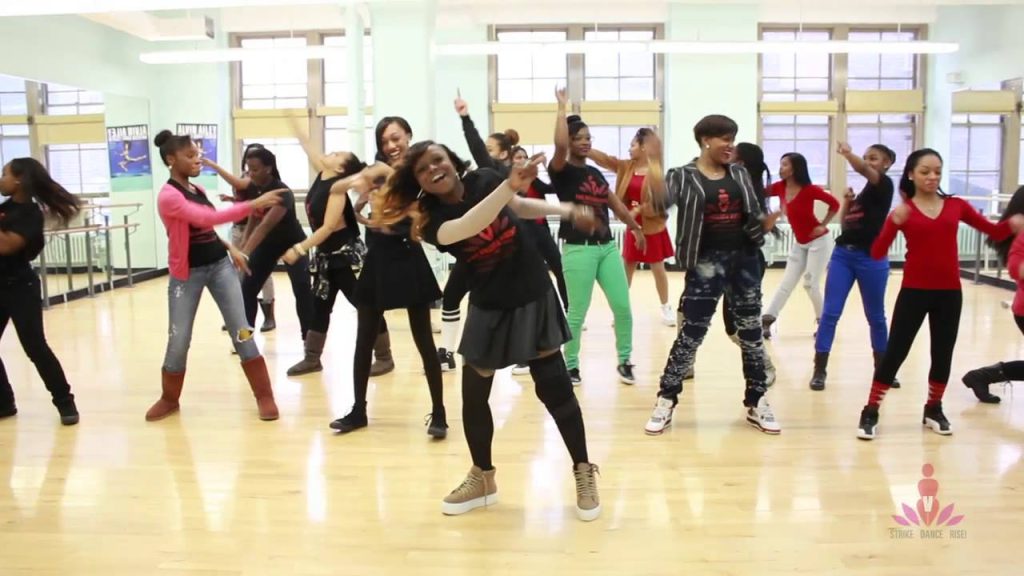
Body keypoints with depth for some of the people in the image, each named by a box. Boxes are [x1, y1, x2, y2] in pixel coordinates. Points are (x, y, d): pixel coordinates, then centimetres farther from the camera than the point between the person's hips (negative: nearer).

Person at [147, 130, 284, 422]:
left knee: (242, 331, -1)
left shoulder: (198, 189, 8)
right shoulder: (168, 196, -16)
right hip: (187, 273, -5)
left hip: (220, 265, 5)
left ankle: (265, 396, 5)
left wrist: (231, 249, 8)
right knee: (178, 340, 3)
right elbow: (209, 218, -29)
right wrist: (254, 204, -33)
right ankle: (169, 399, 26)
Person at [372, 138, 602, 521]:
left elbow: (519, 206, 12)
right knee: (473, 396, 5)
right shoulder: (431, 220, -17)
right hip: (489, 310, 0)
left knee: (555, 388, 0)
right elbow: (467, 227, -40)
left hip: (533, 297, 0)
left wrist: (568, 211, 10)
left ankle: (584, 474, 17)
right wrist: (509, 185, -51)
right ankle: (482, 479, 28)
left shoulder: (484, 180, -10)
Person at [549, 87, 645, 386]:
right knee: (577, 313, -1)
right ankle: (570, 365, 16)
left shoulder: (595, 172, 14)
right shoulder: (562, 171, -5)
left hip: (607, 247, 6)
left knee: (623, 307, 4)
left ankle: (624, 362, 19)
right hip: (578, 249, -6)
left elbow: (615, 203, 24)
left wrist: (636, 228, 31)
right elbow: (559, 145, -26)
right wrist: (562, 107, -17)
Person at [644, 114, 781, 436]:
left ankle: (756, 402, 22)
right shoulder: (683, 177, -3)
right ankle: (666, 401, 9)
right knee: (691, 333, -3)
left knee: (751, 331, 10)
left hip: (745, 259, 5)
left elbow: (752, 218, 9)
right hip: (706, 263, -4)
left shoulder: (740, 175, 9)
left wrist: (764, 224, -13)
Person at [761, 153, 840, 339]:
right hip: (799, 243, 6)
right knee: (787, 283, 5)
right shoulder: (780, 187, -2)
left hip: (819, 241, -6)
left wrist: (823, 226, -15)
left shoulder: (809, 190, -19)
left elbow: (834, 204, -12)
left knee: (810, 283, -5)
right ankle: (766, 320, 3)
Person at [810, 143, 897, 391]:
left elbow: (862, 169, -26)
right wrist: (847, 201, 1)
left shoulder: (884, 184, -3)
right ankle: (819, 370, -1)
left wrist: (847, 153, -44)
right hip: (843, 254, 5)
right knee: (830, 313, -3)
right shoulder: (862, 190, 16)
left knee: (875, 317, 10)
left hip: (871, 258, -5)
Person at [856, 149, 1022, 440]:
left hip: (949, 293, 3)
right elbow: (877, 254, -13)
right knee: (895, 353, -1)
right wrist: (894, 223, -28)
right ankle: (870, 412, 7)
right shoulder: (903, 211, -4)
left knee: (943, 355, 11)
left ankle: (933, 410, 30)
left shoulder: (956, 205, 5)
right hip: (914, 291, -3)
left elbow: (994, 232, 4)